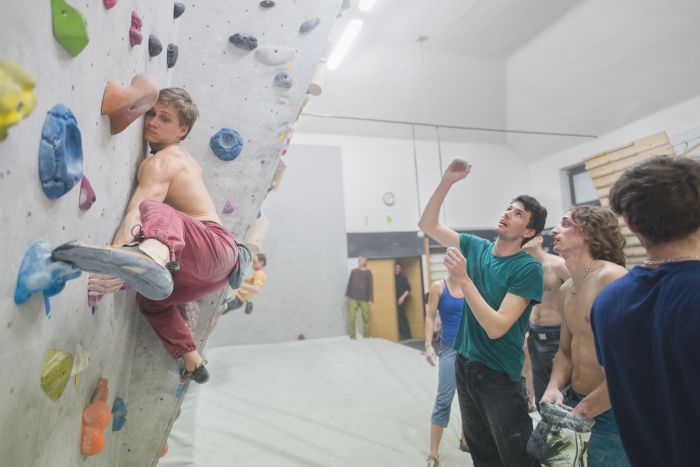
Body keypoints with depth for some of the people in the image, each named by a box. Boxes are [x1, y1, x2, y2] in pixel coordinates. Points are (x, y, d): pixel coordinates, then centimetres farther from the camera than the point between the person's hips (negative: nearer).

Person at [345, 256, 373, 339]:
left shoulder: (368, 272, 4)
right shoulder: (353, 271, 10)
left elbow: (370, 286, 1)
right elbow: (349, 283, 11)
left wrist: (370, 299, -4)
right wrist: (347, 294, 5)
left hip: (364, 299, -1)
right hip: (353, 298, 1)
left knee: (366, 318, 3)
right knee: (351, 318, -5)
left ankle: (366, 336, 16)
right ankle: (352, 336, 5)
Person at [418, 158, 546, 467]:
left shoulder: (527, 268, -18)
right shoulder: (476, 247, -1)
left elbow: (496, 328, -24)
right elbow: (427, 225, 0)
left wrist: (463, 278, -31)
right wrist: (446, 182, -10)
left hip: (499, 375, -6)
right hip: (464, 366, 6)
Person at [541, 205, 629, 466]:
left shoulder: (612, 277, -19)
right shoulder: (566, 290, 7)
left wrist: (584, 410, -18)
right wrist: (554, 387, -4)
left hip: (611, 412, -7)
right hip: (573, 402, 8)